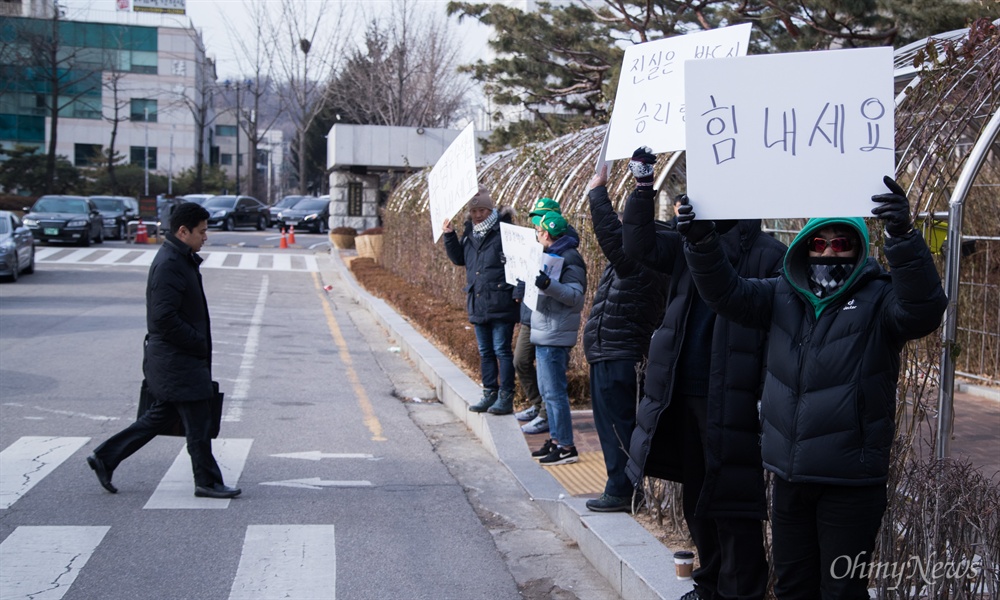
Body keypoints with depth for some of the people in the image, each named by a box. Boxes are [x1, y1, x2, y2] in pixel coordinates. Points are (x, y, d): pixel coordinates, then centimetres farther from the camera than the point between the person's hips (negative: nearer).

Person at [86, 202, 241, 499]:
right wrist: (199, 344, -17)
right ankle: (207, 482, 9)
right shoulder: (169, 265, -19)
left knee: (161, 416, 17)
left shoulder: (181, 260, 14)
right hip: (177, 360, -11)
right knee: (198, 422, -1)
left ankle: (105, 457, 23)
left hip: (175, 359, 11)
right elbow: (165, 317, -24)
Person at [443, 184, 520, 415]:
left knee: (502, 350, -3)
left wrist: (517, 291, -23)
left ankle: (506, 397, 4)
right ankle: (489, 393, 24)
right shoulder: (470, 232, 11)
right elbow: (458, 258, 20)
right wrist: (449, 236, 6)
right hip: (477, 305, 7)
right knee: (485, 351, 14)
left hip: (500, 305, -7)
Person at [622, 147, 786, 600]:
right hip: (684, 398, 7)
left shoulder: (768, 256, -11)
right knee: (696, 502, 18)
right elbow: (639, 244, 4)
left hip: (731, 405, -7)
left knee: (730, 505, -1)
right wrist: (643, 185, -6)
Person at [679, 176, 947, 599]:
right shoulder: (783, 294, 8)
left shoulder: (877, 299, -6)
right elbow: (727, 293, 0)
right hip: (790, 474, 5)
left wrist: (903, 239, -40)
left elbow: (922, 311, -25)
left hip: (850, 480, -5)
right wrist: (702, 243, -19)